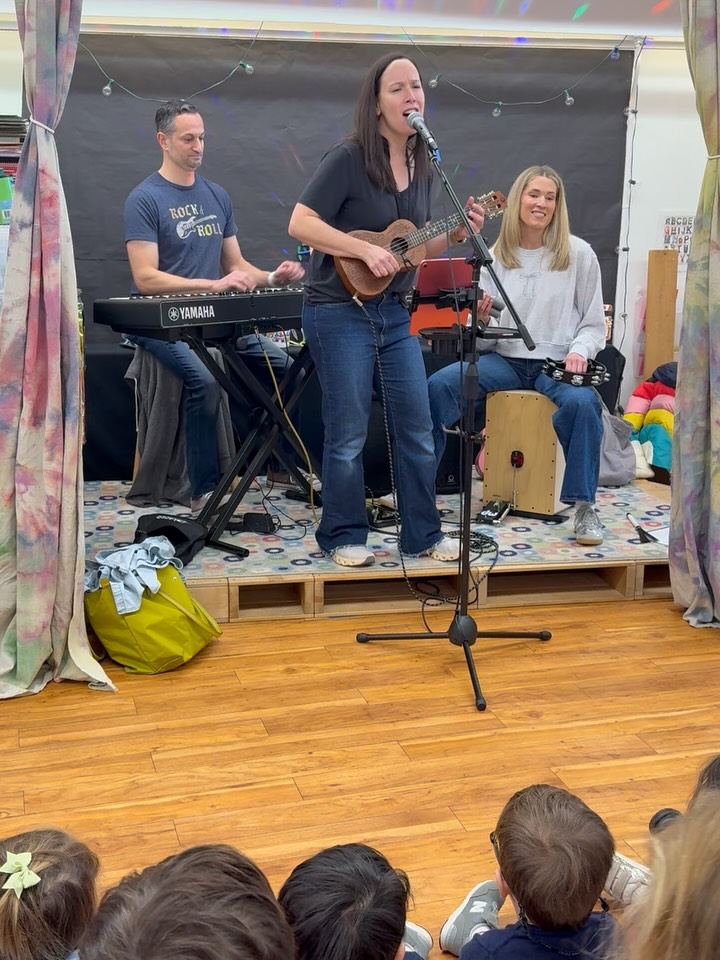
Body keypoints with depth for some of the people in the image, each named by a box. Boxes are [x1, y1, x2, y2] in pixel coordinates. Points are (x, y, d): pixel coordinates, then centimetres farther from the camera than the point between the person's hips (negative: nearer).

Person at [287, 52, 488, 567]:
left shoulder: (421, 166, 9)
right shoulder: (348, 158, -12)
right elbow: (300, 223, -17)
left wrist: (456, 234, -1)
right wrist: (366, 250, -23)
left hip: (394, 314, 7)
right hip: (340, 313, -7)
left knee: (417, 427, 9)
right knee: (349, 433, 1)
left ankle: (423, 533, 21)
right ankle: (344, 536, 17)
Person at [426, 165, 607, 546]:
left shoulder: (578, 253, 0)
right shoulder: (496, 255, 6)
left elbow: (594, 324, 4)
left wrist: (579, 351, -16)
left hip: (557, 362, -2)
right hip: (505, 358, 2)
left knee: (582, 402, -35)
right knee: (437, 385, -21)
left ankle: (584, 506, -18)